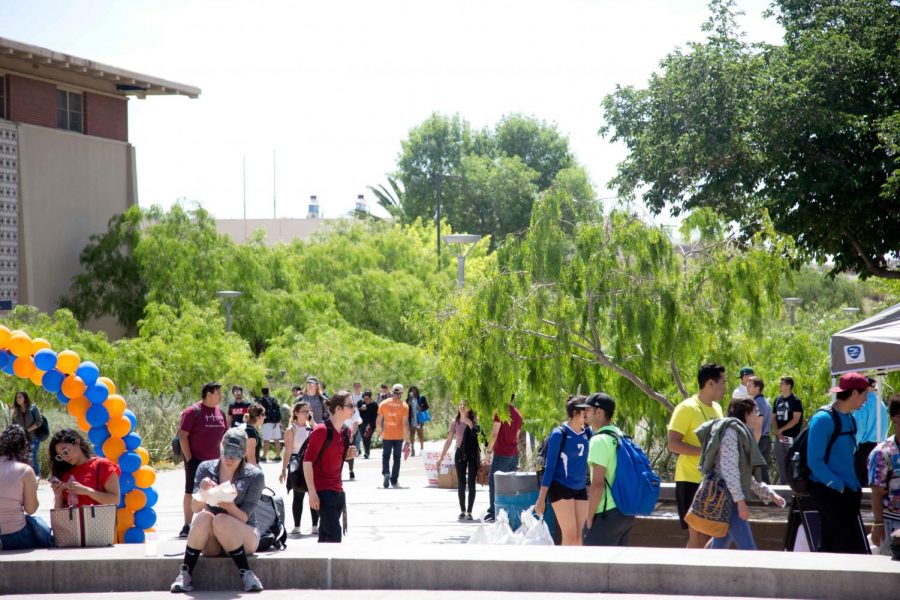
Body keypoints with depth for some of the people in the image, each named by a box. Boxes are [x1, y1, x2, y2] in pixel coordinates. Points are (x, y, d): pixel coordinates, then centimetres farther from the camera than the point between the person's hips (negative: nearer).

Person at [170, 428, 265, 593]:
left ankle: (246, 574, -26)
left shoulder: (254, 476, -5)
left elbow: (244, 517, -11)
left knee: (221, 519, -33)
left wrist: (230, 507, -33)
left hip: (244, 539, -2)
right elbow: (195, 508, -9)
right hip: (210, 543, 2)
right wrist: (202, 493, -31)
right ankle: (185, 574, -27)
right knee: (204, 516, -31)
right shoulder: (206, 468, 0)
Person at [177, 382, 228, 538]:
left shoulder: (219, 412, 9)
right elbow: (182, 435, -13)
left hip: (214, 461, 6)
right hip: (196, 460, -6)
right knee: (191, 492, -1)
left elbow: (223, 435, 18)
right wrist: (188, 458, -16)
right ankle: (187, 526, 3)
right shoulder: (193, 411, -11)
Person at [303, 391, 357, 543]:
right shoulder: (322, 430, -14)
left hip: (338, 490, 8)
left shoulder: (346, 431, 10)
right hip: (322, 490, -8)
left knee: (325, 536, 11)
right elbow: (307, 461, -16)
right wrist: (312, 493, -20)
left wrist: (348, 455, 2)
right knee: (334, 534, -15)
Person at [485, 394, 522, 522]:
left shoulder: (500, 411, -11)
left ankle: (493, 512, -5)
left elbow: (494, 433, -14)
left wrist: (489, 450, -8)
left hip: (501, 454, -7)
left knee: (493, 482, -2)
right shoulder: (518, 414, 12)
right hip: (514, 454, 7)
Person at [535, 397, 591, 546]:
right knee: (570, 535, -10)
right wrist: (541, 498, -11)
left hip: (581, 490, 5)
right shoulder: (559, 434, -10)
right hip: (561, 488, -5)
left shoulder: (587, 434, 4)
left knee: (579, 536, 4)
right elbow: (549, 467, -9)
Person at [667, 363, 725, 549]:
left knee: (709, 535, 11)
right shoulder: (687, 408, -12)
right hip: (692, 480, -8)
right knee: (697, 536, -6)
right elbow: (673, 444, -18)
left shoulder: (717, 408, 12)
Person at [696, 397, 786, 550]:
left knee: (720, 547, 10)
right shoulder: (731, 430, -8)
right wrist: (740, 500, -21)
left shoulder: (742, 433, 22)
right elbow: (729, 468, -17)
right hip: (727, 497, -10)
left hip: (731, 498, 10)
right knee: (747, 549, -15)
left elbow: (747, 475, 26)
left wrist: (769, 494, 23)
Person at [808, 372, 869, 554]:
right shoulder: (823, 419, -14)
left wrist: (854, 486, 12)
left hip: (846, 492, 8)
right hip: (827, 491, -8)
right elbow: (814, 461, -17)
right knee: (851, 546, -13)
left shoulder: (849, 418, 12)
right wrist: (839, 486, -16)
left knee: (831, 546, 10)